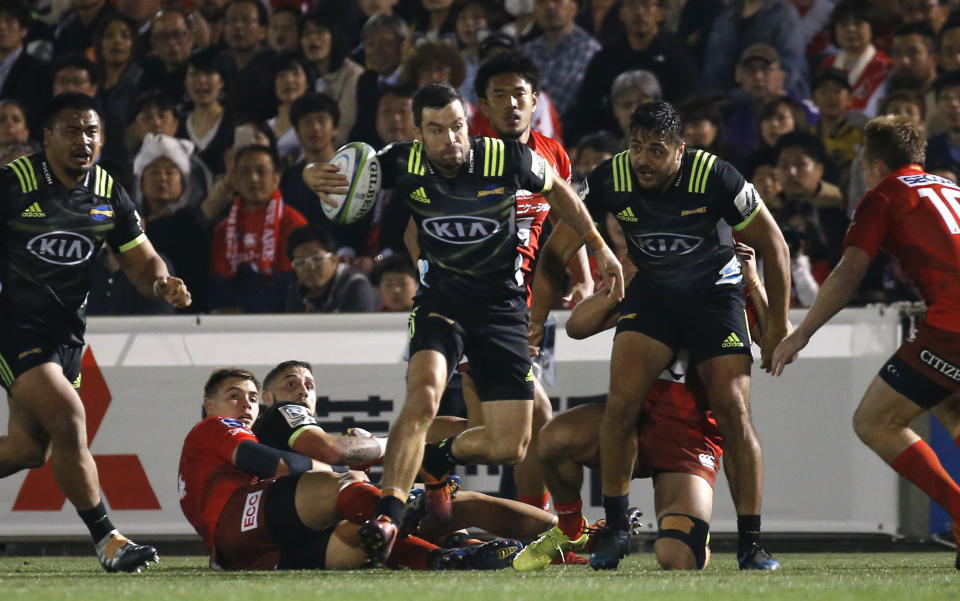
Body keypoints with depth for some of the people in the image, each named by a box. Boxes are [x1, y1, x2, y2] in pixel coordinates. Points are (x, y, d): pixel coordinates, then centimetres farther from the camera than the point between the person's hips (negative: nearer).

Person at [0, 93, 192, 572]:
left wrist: (162, 285, -15)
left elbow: (142, 262, 7)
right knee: (67, 419, -19)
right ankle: (108, 541, -14)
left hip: (65, 330, 6)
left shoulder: (110, 196, 3)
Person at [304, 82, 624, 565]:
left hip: (503, 303, 1)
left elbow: (556, 190, 6)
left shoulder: (507, 159, -15)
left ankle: (436, 462, 29)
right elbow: (333, 174, -1)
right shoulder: (404, 165, -13)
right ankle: (387, 516, -29)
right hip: (441, 298, -1)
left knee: (509, 447, -2)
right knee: (423, 396, -30)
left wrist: (599, 246, 11)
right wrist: (316, 177, -26)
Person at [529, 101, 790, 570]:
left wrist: (779, 325, -6)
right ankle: (614, 528, -3)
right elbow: (558, 250, -5)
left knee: (734, 412, -12)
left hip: (713, 290, -2)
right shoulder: (610, 180, -17)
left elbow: (772, 245, -10)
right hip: (650, 291, 2)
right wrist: (536, 321, -10)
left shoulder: (714, 176, -22)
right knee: (621, 402, -17)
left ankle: (751, 544, -4)